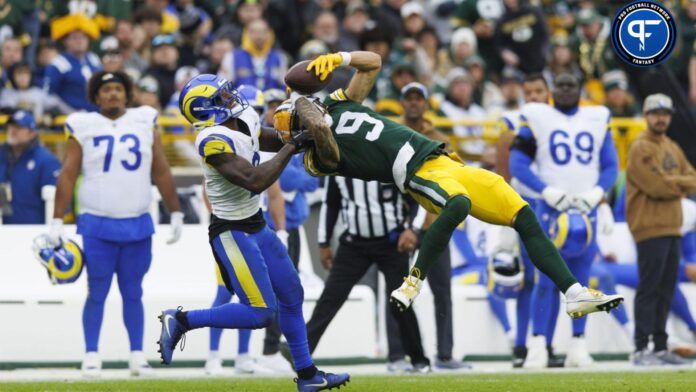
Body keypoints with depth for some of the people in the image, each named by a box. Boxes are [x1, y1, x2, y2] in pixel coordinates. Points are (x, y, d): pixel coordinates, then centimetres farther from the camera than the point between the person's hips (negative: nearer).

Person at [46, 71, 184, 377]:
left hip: (138, 225, 2)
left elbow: (161, 173, 10)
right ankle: (91, 357, 6)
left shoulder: (145, 125, 6)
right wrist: (57, 220, -5)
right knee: (97, 293, 1)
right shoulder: (84, 129, -1)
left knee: (133, 293, 7)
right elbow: (67, 176, -1)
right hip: (97, 226, -2)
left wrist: (176, 213, 10)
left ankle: (137, 356, 11)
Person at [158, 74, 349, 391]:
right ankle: (180, 321, -1)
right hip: (232, 233, -10)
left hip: (256, 225, 10)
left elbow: (277, 141, 17)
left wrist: (300, 131, -1)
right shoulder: (214, 141, -26)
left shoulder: (244, 121, 1)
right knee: (260, 313, -12)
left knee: (291, 296, 16)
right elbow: (255, 181, -33)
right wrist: (292, 146, -26)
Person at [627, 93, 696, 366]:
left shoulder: (673, 149, 19)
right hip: (650, 228, -8)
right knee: (649, 290, -10)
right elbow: (656, 186, -18)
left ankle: (660, 347, 14)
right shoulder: (640, 149, -8)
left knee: (666, 290, 9)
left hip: (672, 228, 8)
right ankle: (641, 350, -9)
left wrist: (672, 184, -6)